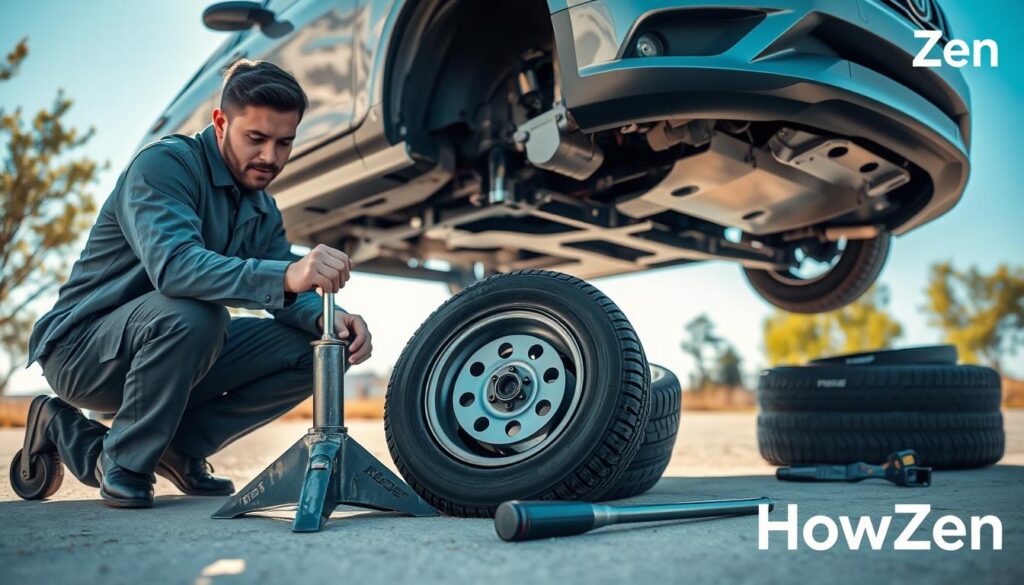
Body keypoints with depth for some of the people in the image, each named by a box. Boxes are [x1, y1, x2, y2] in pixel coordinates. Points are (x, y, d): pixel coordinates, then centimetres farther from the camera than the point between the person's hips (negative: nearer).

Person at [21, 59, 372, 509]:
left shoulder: (262, 210, 6)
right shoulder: (163, 164, -19)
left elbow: (289, 296, -2)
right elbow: (173, 265, -37)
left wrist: (327, 316, -27)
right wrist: (285, 277, -51)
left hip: (179, 359, 7)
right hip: (81, 350, -7)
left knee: (312, 347, -9)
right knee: (191, 313, -37)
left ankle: (178, 447, -1)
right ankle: (123, 463, -15)